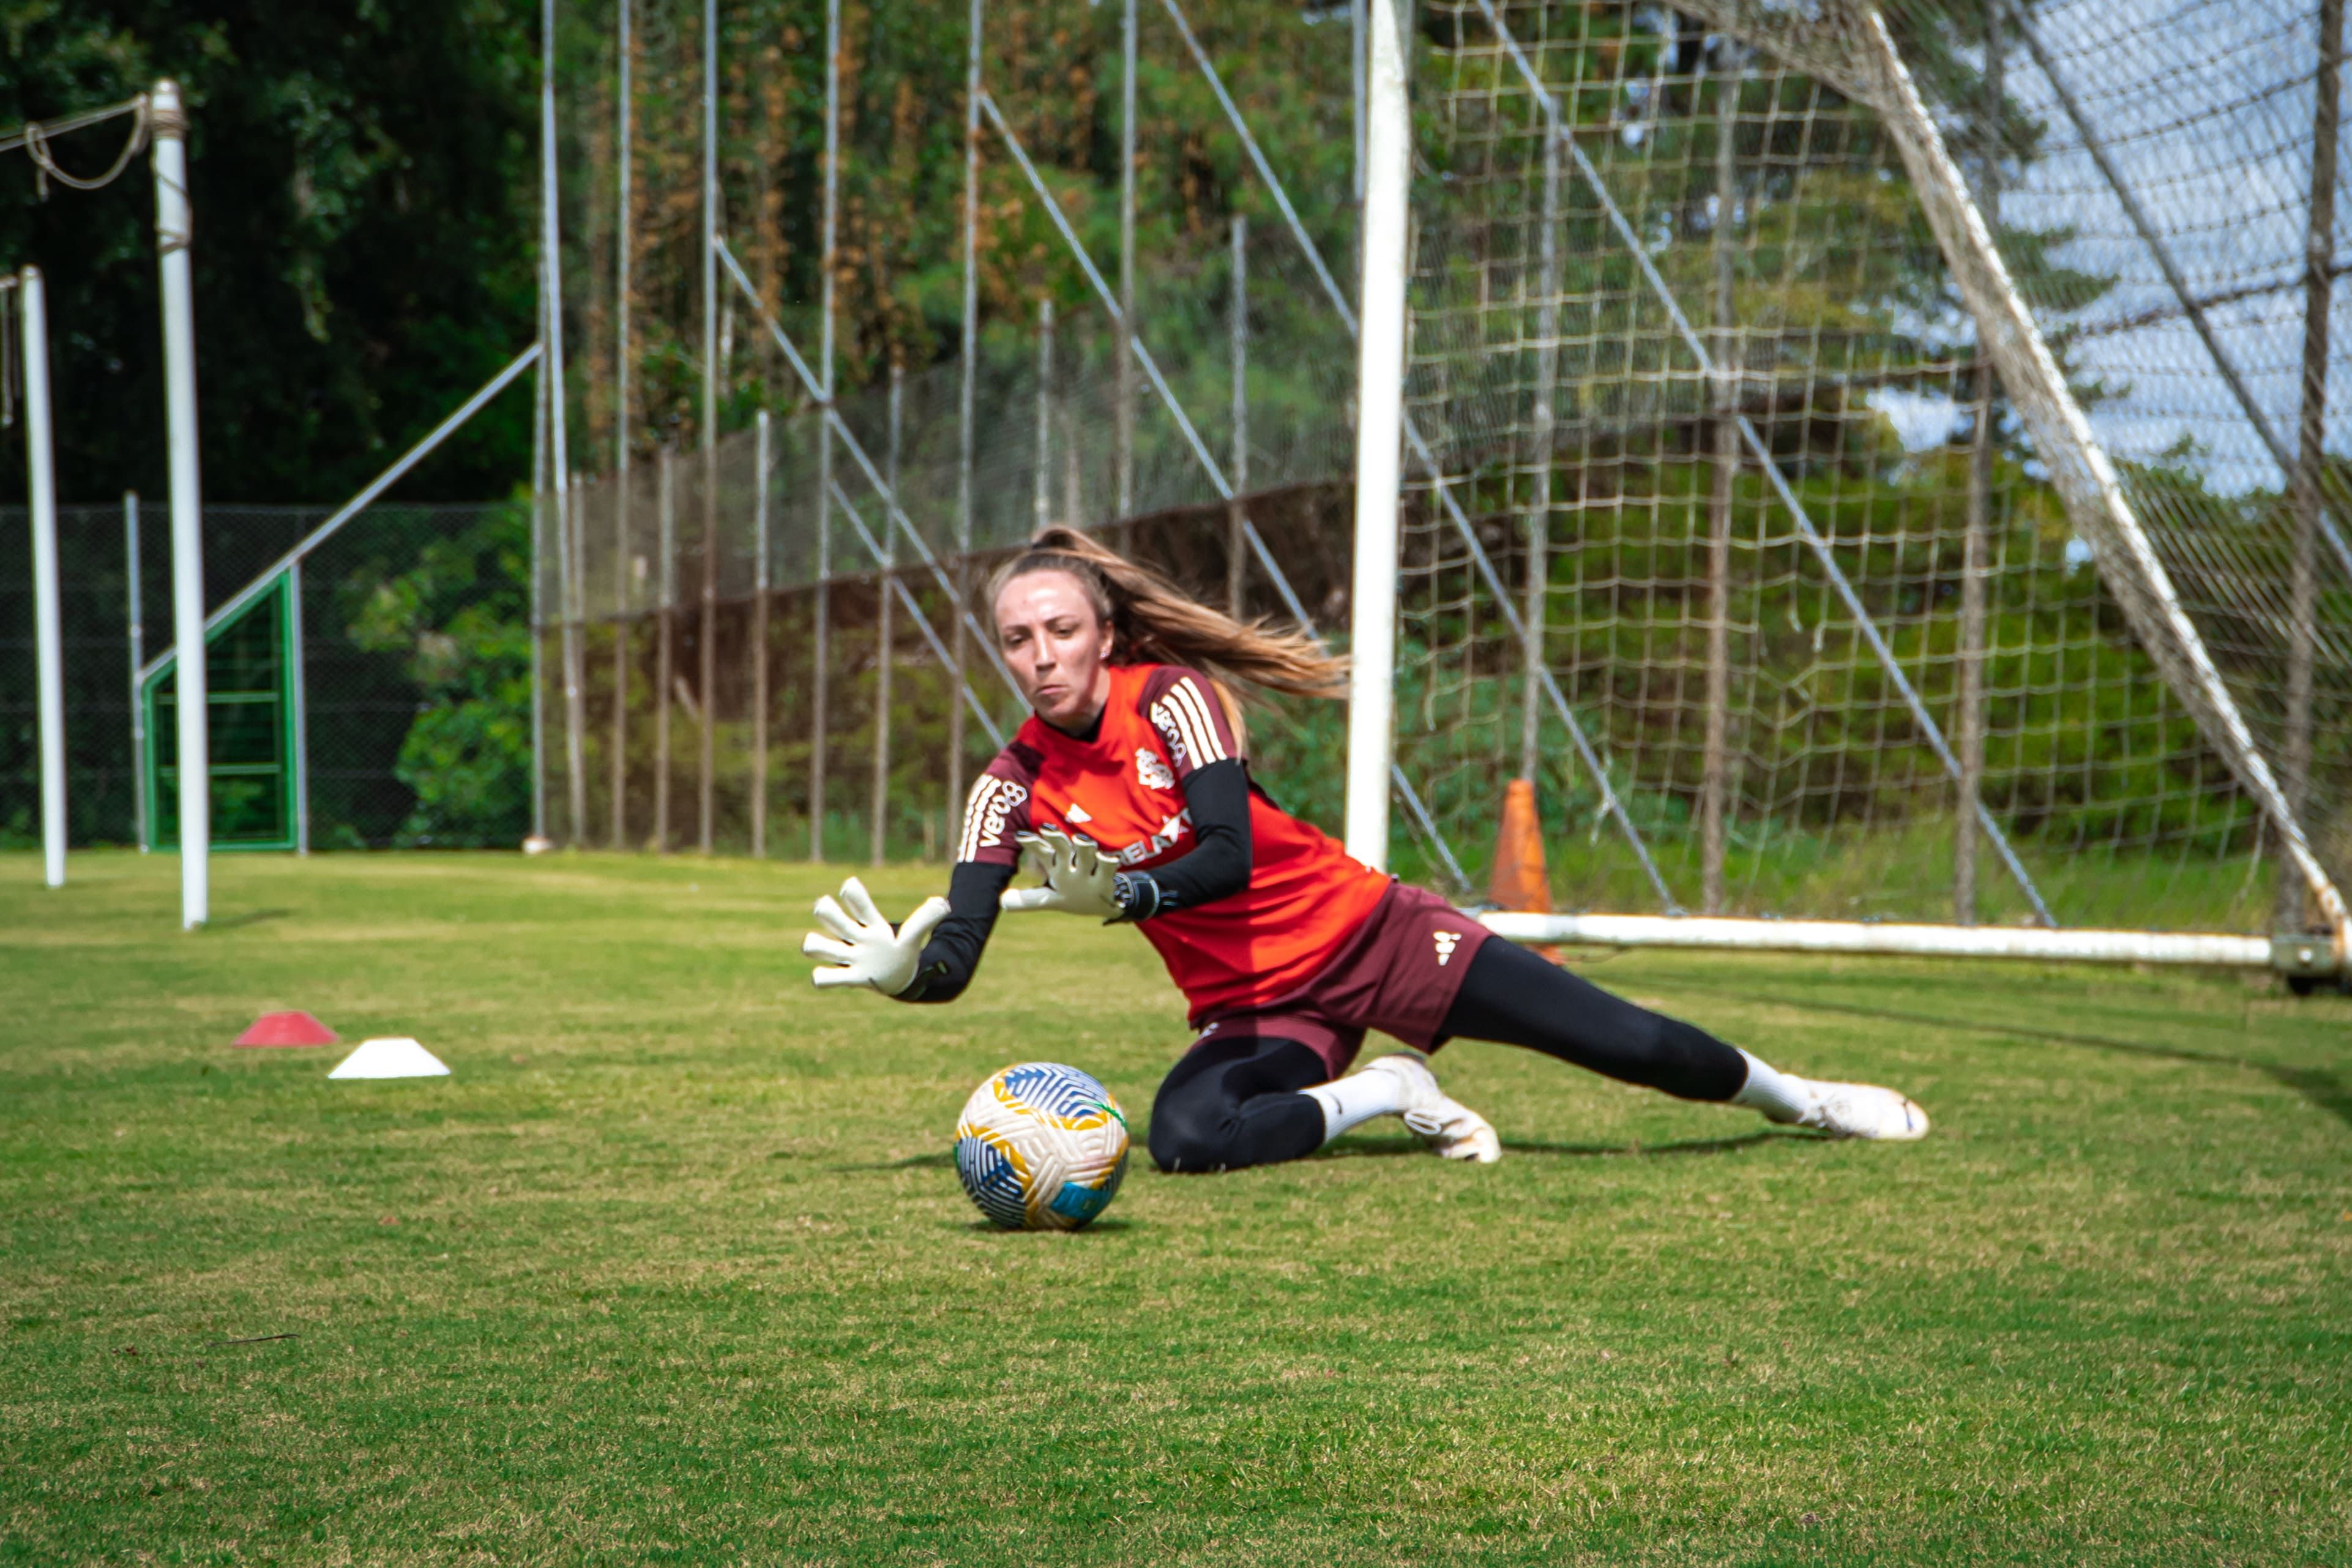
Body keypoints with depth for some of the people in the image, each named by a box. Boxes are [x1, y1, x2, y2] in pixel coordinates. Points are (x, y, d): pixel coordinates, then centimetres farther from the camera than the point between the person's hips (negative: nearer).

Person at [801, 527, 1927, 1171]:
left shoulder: (1171, 699, -16)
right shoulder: (1015, 789, -5)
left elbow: (1227, 855, -28)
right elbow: (955, 952, -11)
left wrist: (1120, 894, -44)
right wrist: (900, 969, -33)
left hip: (1364, 935, -3)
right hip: (1251, 1010, 3)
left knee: (1629, 1044, -7)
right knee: (1183, 1139, -31)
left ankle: (1788, 1095, 24)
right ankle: (1381, 1093, -5)